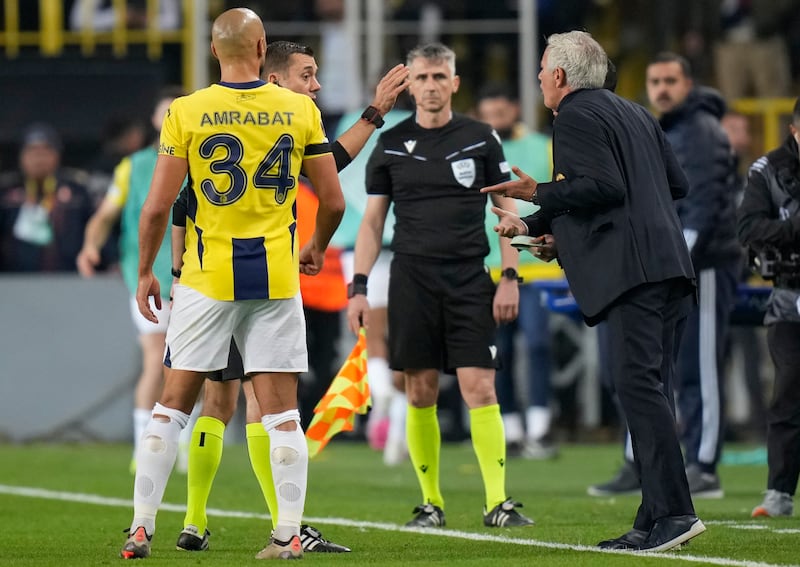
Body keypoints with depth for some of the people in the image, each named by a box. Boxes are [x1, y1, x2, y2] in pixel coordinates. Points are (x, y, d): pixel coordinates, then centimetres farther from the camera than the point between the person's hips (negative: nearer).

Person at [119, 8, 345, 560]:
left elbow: (158, 206, -6)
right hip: (276, 277, 1)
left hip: (207, 278, -1)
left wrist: (145, 272, 8)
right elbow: (333, 201, 4)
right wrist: (316, 249, 24)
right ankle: (288, 535, 2)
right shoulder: (301, 110, 0)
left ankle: (141, 529, 5)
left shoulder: (187, 113, -5)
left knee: (173, 405, 7)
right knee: (281, 411, 5)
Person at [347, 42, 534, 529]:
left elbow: (507, 210, 7)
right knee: (421, 394, 2)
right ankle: (431, 503, 11)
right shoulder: (391, 145, 7)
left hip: (470, 280, -1)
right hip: (411, 281, 1)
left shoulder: (480, 139, 4)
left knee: (480, 389, -10)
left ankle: (498, 502, -10)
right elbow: (373, 220, 10)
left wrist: (510, 276, -2)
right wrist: (359, 288, 2)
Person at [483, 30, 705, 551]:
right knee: (651, 391, 8)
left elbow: (605, 185, -16)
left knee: (639, 385, -13)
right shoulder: (635, 114, 25)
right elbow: (678, 184, 24)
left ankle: (674, 511, -21)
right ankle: (653, 523, 5)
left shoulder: (575, 117, -3)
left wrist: (539, 194, -5)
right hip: (671, 270, 10)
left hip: (632, 271, -9)